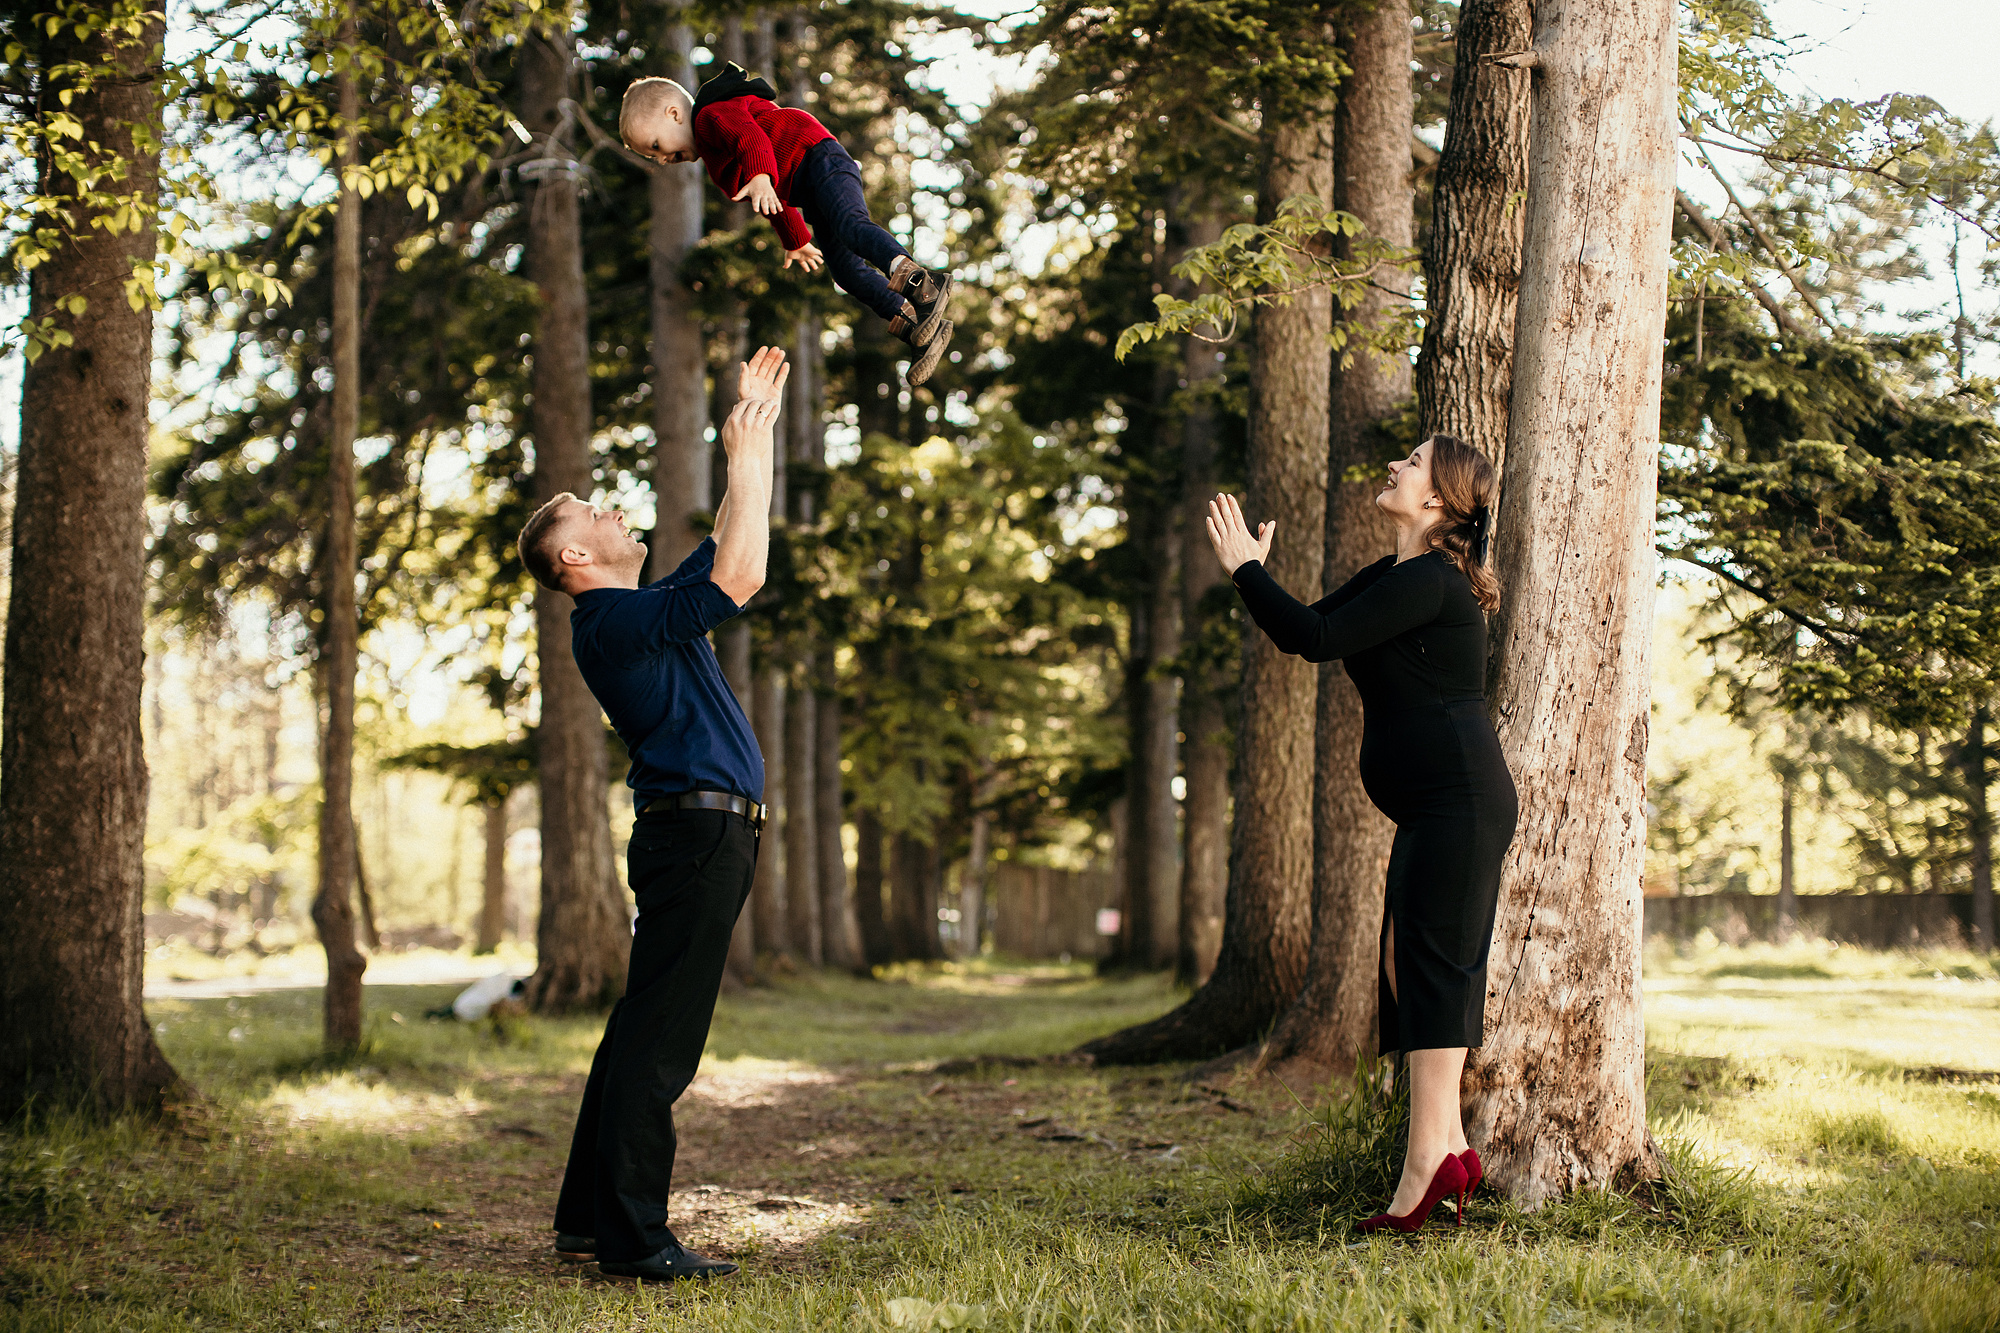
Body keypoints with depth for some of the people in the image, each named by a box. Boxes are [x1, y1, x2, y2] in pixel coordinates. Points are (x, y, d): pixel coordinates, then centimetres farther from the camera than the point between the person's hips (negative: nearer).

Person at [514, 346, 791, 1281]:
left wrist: (757, 429, 24)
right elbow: (738, 575, -22)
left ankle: (589, 1219, 18)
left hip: (701, 837, 10)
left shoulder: (642, 610, 19)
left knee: (645, 1030, 12)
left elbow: (727, 549, 27)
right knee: (658, 1036, -10)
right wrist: (746, 454, -13)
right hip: (693, 828, -10)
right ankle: (632, 1235, -9)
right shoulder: (613, 623, -11)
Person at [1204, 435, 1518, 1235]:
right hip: (1433, 809, 10)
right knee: (1406, 966, 9)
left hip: (1460, 800, -10)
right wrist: (1253, 575, 12)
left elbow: (1317, 641, -18)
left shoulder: (1429, 582, -14)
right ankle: (1449, 1149, 11)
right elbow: (1310, 630, 22)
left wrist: (1245, 569, -8)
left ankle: (1429, 1155, -12)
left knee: (1432, 966, -12)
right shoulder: (1394, 576, 18)